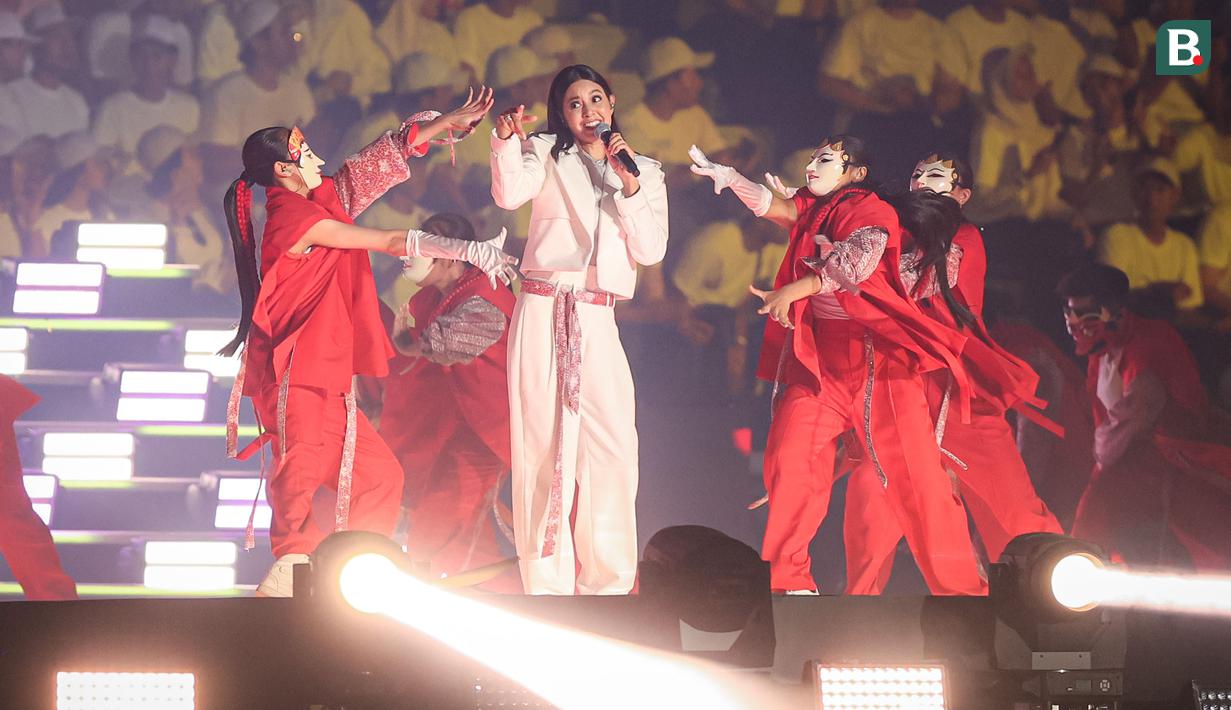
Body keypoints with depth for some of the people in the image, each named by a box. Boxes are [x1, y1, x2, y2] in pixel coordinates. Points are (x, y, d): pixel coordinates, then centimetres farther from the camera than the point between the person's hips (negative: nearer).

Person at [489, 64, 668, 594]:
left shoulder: (645, 172, 15)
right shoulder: (546, 154, 8)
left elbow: (651, 251, 4)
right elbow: (510, 194, -13)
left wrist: (629, 186, -4)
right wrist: (506, 139, -29)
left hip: (598, 321, 2)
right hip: (541, 313, -2)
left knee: (613, 449, -8)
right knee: (543, 447, -4)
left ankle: (608, 584, 3)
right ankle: (546, 585, 0)